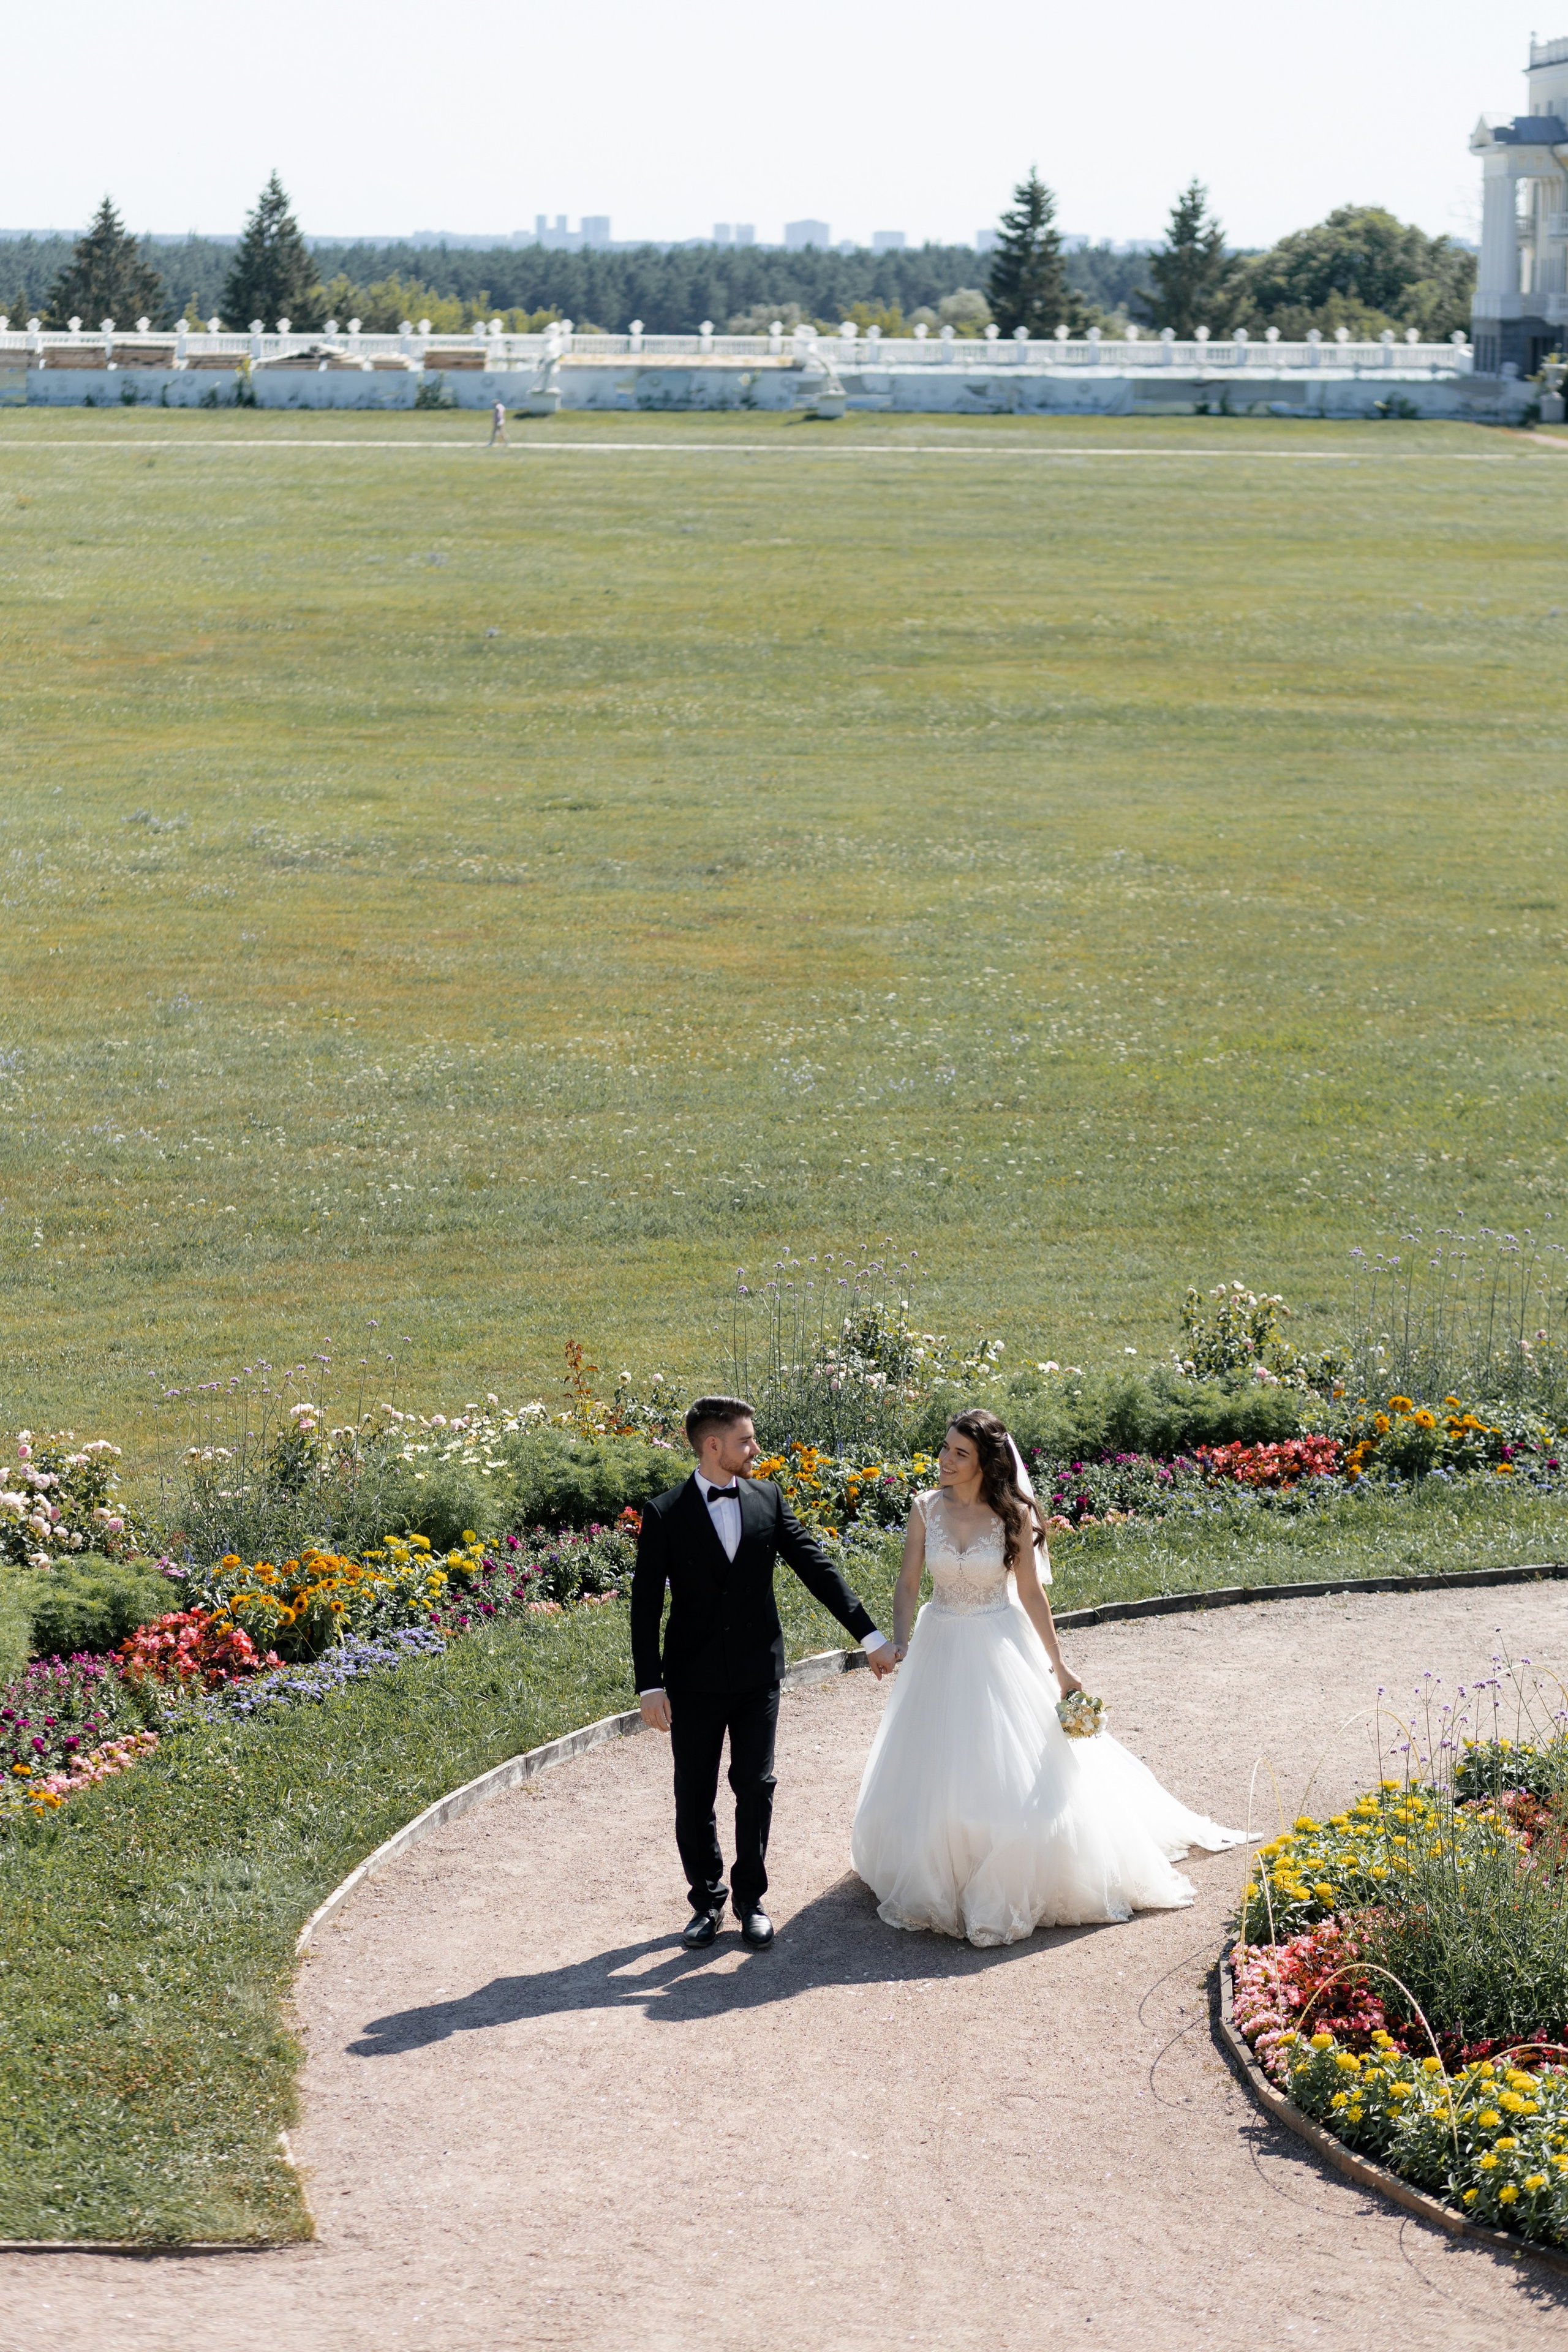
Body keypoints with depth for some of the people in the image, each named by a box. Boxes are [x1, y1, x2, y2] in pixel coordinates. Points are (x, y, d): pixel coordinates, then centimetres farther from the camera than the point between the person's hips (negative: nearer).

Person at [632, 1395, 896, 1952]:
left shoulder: (767, 1500, 2)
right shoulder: (665, 1515, -7)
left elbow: (815, 1567, 5)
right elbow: (646, 1604, -6)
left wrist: (869, 1634, 2)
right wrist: (650, 1686, -12)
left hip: (757, 1675, 2)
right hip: (694, 1680, -2)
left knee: (755, 1786, 3)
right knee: (694, 1796, 5)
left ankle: (750, 1899, 16)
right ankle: (707, 1901, 20)